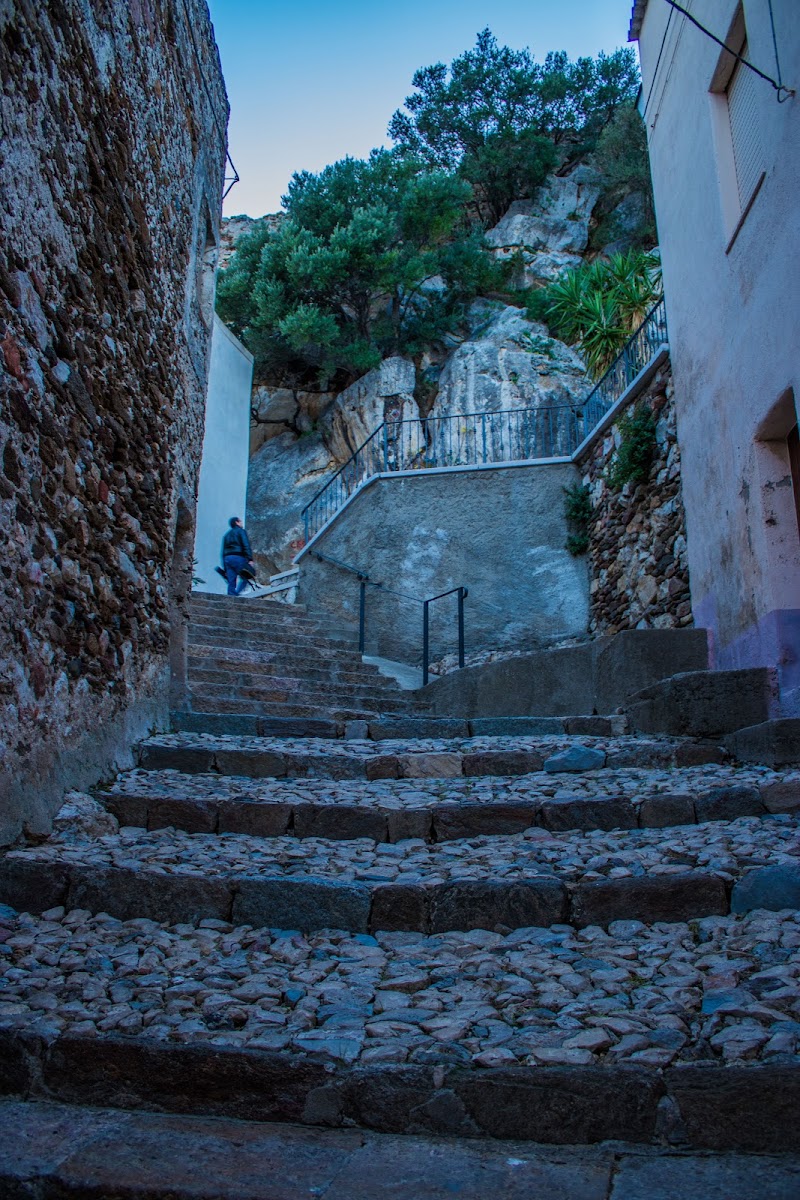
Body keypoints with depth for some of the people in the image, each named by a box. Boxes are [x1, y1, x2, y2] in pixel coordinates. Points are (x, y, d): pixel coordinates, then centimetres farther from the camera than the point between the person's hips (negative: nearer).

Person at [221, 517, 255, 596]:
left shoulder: (227, 534, 27)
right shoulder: (241, 531, 7)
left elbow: (223, 551, 24)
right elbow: (246, 546, -9)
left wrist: (225, 568, 22)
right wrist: (250, 559, -16)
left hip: (227, 558, 6)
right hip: (238, 557, -6)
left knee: (231, 582, 3)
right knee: (245, 577, -5)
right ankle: (238, 592, -25)